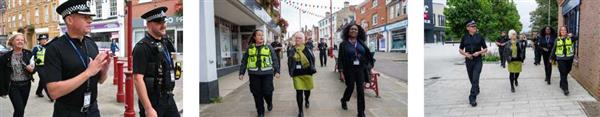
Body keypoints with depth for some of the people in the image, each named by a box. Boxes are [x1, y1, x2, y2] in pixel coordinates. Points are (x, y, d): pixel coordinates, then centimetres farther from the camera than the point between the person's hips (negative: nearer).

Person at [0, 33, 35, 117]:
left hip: (26, 85, 2)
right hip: (13, 86, -2)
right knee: (19, 109, -11)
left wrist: (32, 70, -16)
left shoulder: (29, 54, -1)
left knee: (21, 109, 11)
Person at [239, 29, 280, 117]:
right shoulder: (250, 48, 9)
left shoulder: (269, 47, 7)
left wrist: (277, 71, -5)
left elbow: (275, 60, 5)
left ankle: (269, 103, 30)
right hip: (254, 74, 1)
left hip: (267, 73, -1)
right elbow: (244, 61, 11)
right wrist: (241, 73, 5)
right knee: (257, 94, 4)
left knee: (267, 92, -5)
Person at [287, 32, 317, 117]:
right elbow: (289, 63, 10)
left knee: (307, 89, 17)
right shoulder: (292, 51, 1)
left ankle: (306, 100, 51)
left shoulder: (307, 49, -4)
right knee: (299, 92, -6)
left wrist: (312, 69, 0)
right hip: (297, 75, 0)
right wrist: (291, 72, 7)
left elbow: (312, 59, 3)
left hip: (307, 73, 0)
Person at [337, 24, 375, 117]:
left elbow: (368, 55, 8)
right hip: (349, 69, -2)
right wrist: (341, 71, -11)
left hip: (360, 69, 2)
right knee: (350, 87, 6)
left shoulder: (361, 43, 6)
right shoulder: (343, 44, -3)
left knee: (360, 90, 0)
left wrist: (370, 66, 2)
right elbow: (340, 59, -5)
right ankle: (344, 100, 40)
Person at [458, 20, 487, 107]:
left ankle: (472, 98, -15)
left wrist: (479, 52, -14)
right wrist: (465, 54, -9)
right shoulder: (464, 38, 4)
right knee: (471, 79, 14)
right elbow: (460, 49, 11)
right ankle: (477, 90, 43)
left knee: (475, 79, -13)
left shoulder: (480, 37, 0)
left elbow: (485, 49, 5)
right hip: (468, 61, 3)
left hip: (478, 61, -3)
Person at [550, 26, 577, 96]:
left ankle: (562, 85, 32)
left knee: (566, 73, 11)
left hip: (569, 59, 1)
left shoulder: (570, 38, 3)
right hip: (560, 59, -1)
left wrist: (572, 36, -39)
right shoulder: (557, 40, 5)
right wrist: (551, 58, 12)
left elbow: (577, 38, -19)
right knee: (563, 73, -7)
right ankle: (565, 88, -7)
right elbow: (553, 49, 11)